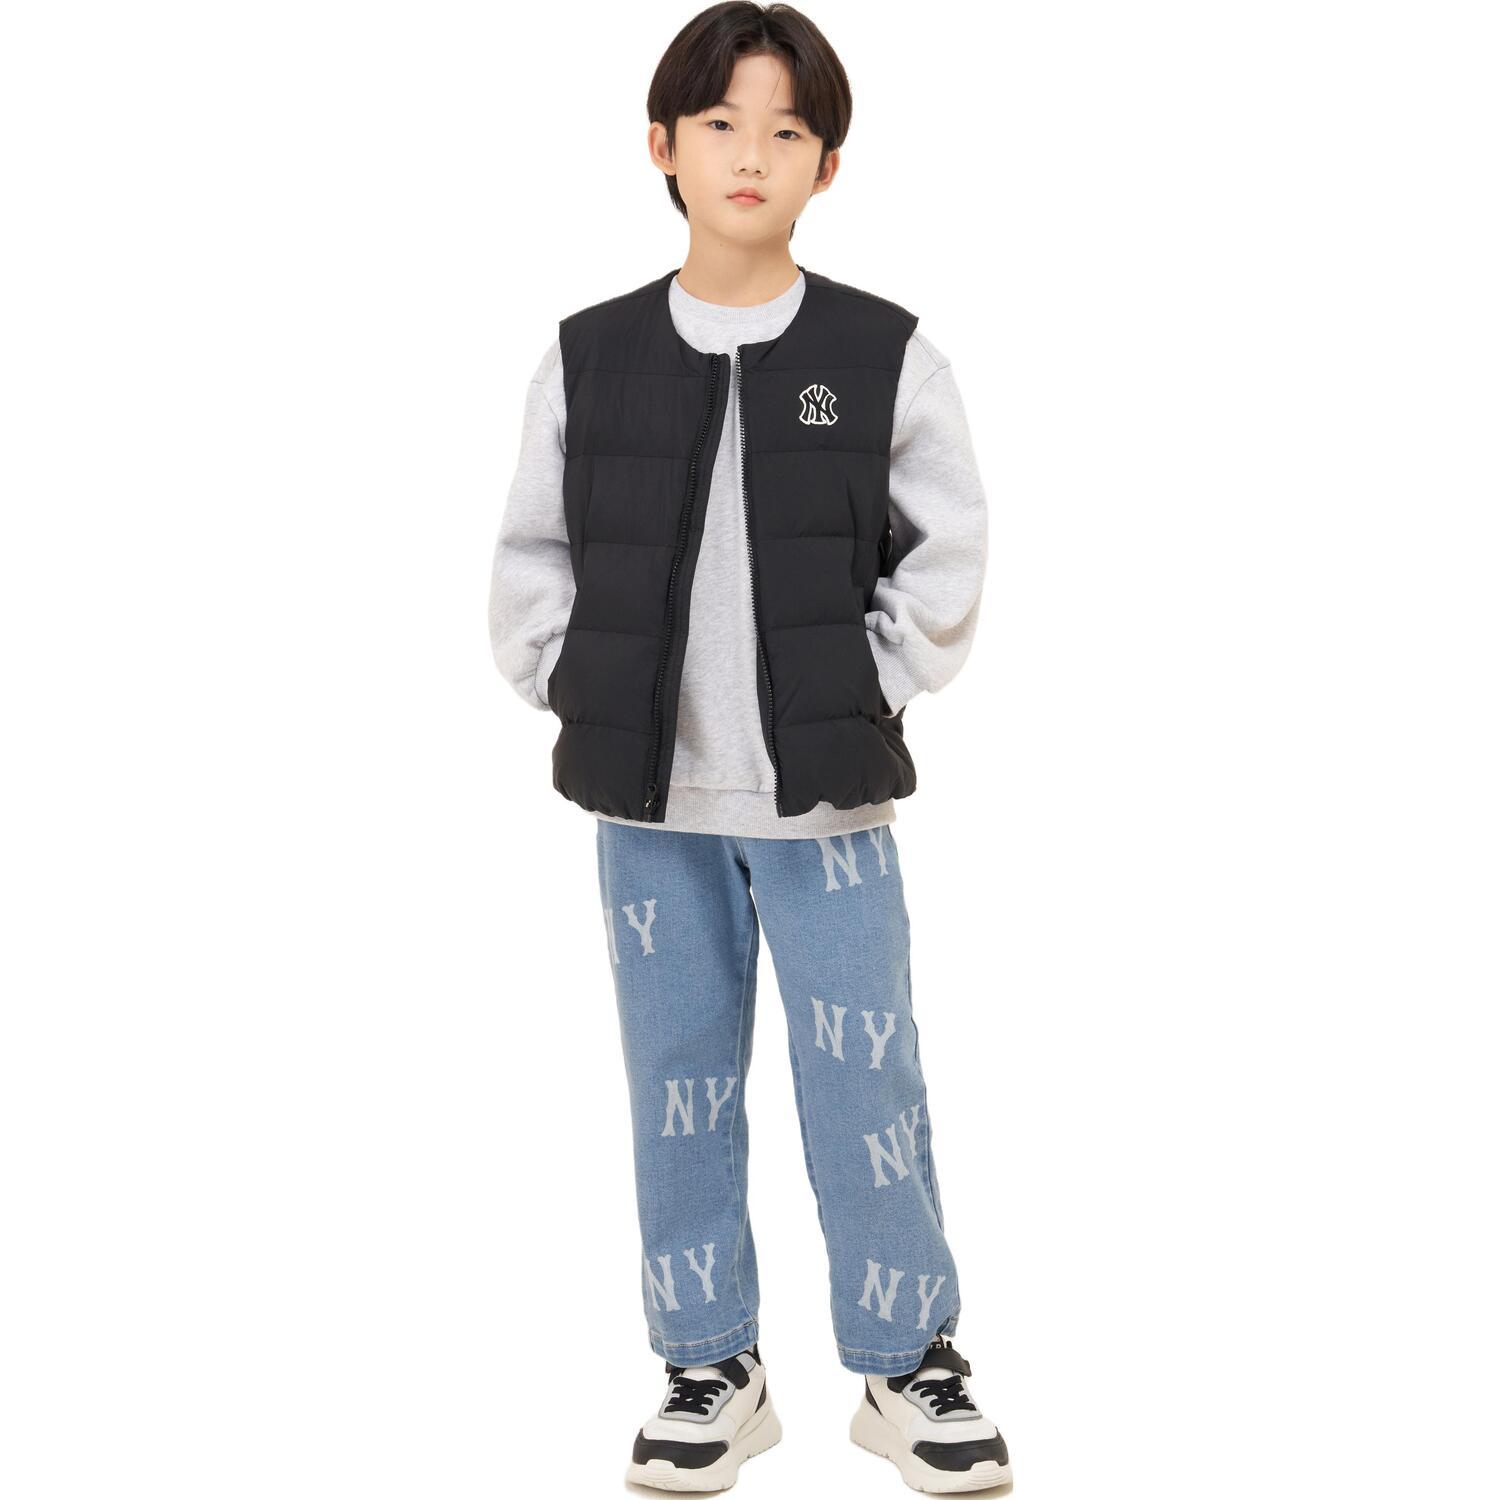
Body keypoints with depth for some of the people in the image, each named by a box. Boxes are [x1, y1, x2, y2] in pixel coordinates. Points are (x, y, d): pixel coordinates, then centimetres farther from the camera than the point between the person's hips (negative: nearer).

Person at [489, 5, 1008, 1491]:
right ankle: (712, 1369, 25)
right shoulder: (590, 356, 2)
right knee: (678, 1087, 10)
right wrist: (578, 695, -2)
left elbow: (944, 553, 2)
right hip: (649, 802, 2)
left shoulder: (885, 354, -2)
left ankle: (908, 1365, 21)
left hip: (827, 803, -2)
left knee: (866, 1084, 3)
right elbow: (532, 558, 8)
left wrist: (871, 691, -5)